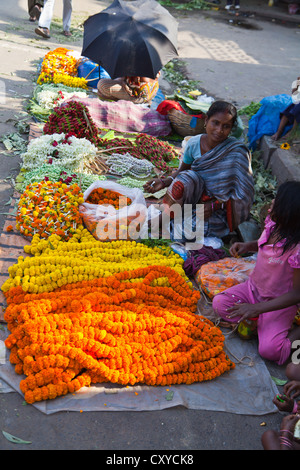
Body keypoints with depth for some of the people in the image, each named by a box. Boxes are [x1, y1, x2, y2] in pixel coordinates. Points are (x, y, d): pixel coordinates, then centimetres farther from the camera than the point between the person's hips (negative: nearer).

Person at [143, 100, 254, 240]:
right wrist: (164, 182, -10)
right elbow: (182, 170, 9)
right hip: (197, 195, 3)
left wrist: (215, 206, -23)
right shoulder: (194, 143, -7)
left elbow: (245, 193, -14)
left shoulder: (238, 151, -18)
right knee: (187, 178, -31)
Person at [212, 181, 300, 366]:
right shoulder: (273, 225, -11)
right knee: (219, 303, -13)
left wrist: (257, 308, -25)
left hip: (280, 302, -7)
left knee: (269, 350, -22)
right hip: (254, 288, 7)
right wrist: (247, 246, -6)